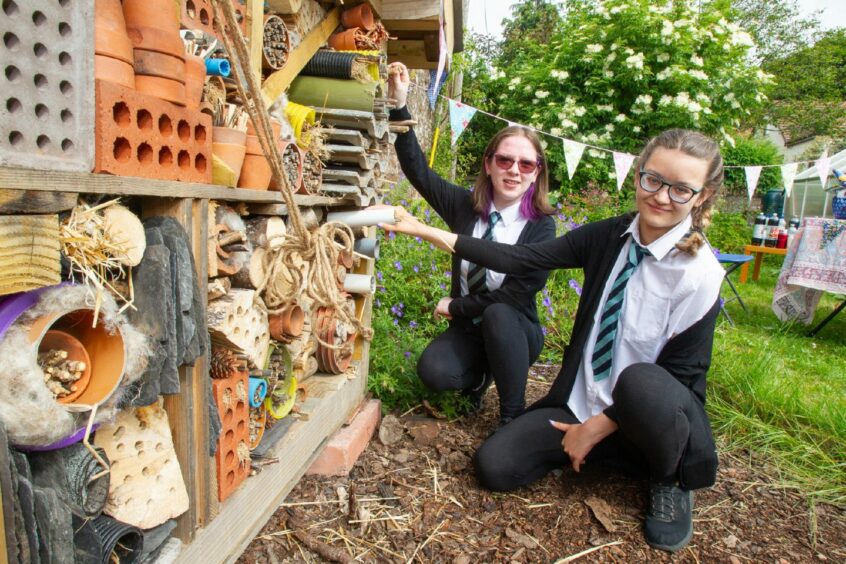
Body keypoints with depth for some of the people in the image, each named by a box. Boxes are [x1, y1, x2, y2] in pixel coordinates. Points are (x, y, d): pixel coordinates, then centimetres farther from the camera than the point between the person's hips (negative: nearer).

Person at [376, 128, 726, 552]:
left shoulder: (700, 274, -18)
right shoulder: (610, 236, -5)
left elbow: (683, 373, -14)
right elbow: (522, 260, -10)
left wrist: (597, 427, -14)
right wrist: (425, 232, -13)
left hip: (656, 412, -4)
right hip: (581, 401, 4)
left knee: (642, 384, -39)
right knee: (493, 466, -8)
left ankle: (670, 482, -4)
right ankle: (604, 450, 12)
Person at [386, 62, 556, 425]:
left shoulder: (541, 225, -13)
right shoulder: (465, 206, -5)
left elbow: (520, 293, -18)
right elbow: (417, 170, -9)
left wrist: (455, 305, -13)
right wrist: (400, 105, -17)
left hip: (514, 330, -2)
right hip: (468, 328, 2)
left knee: (497, 314, -36)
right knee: (432, 372, -26)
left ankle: (513, 416, -15)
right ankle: (479, 374, 11)